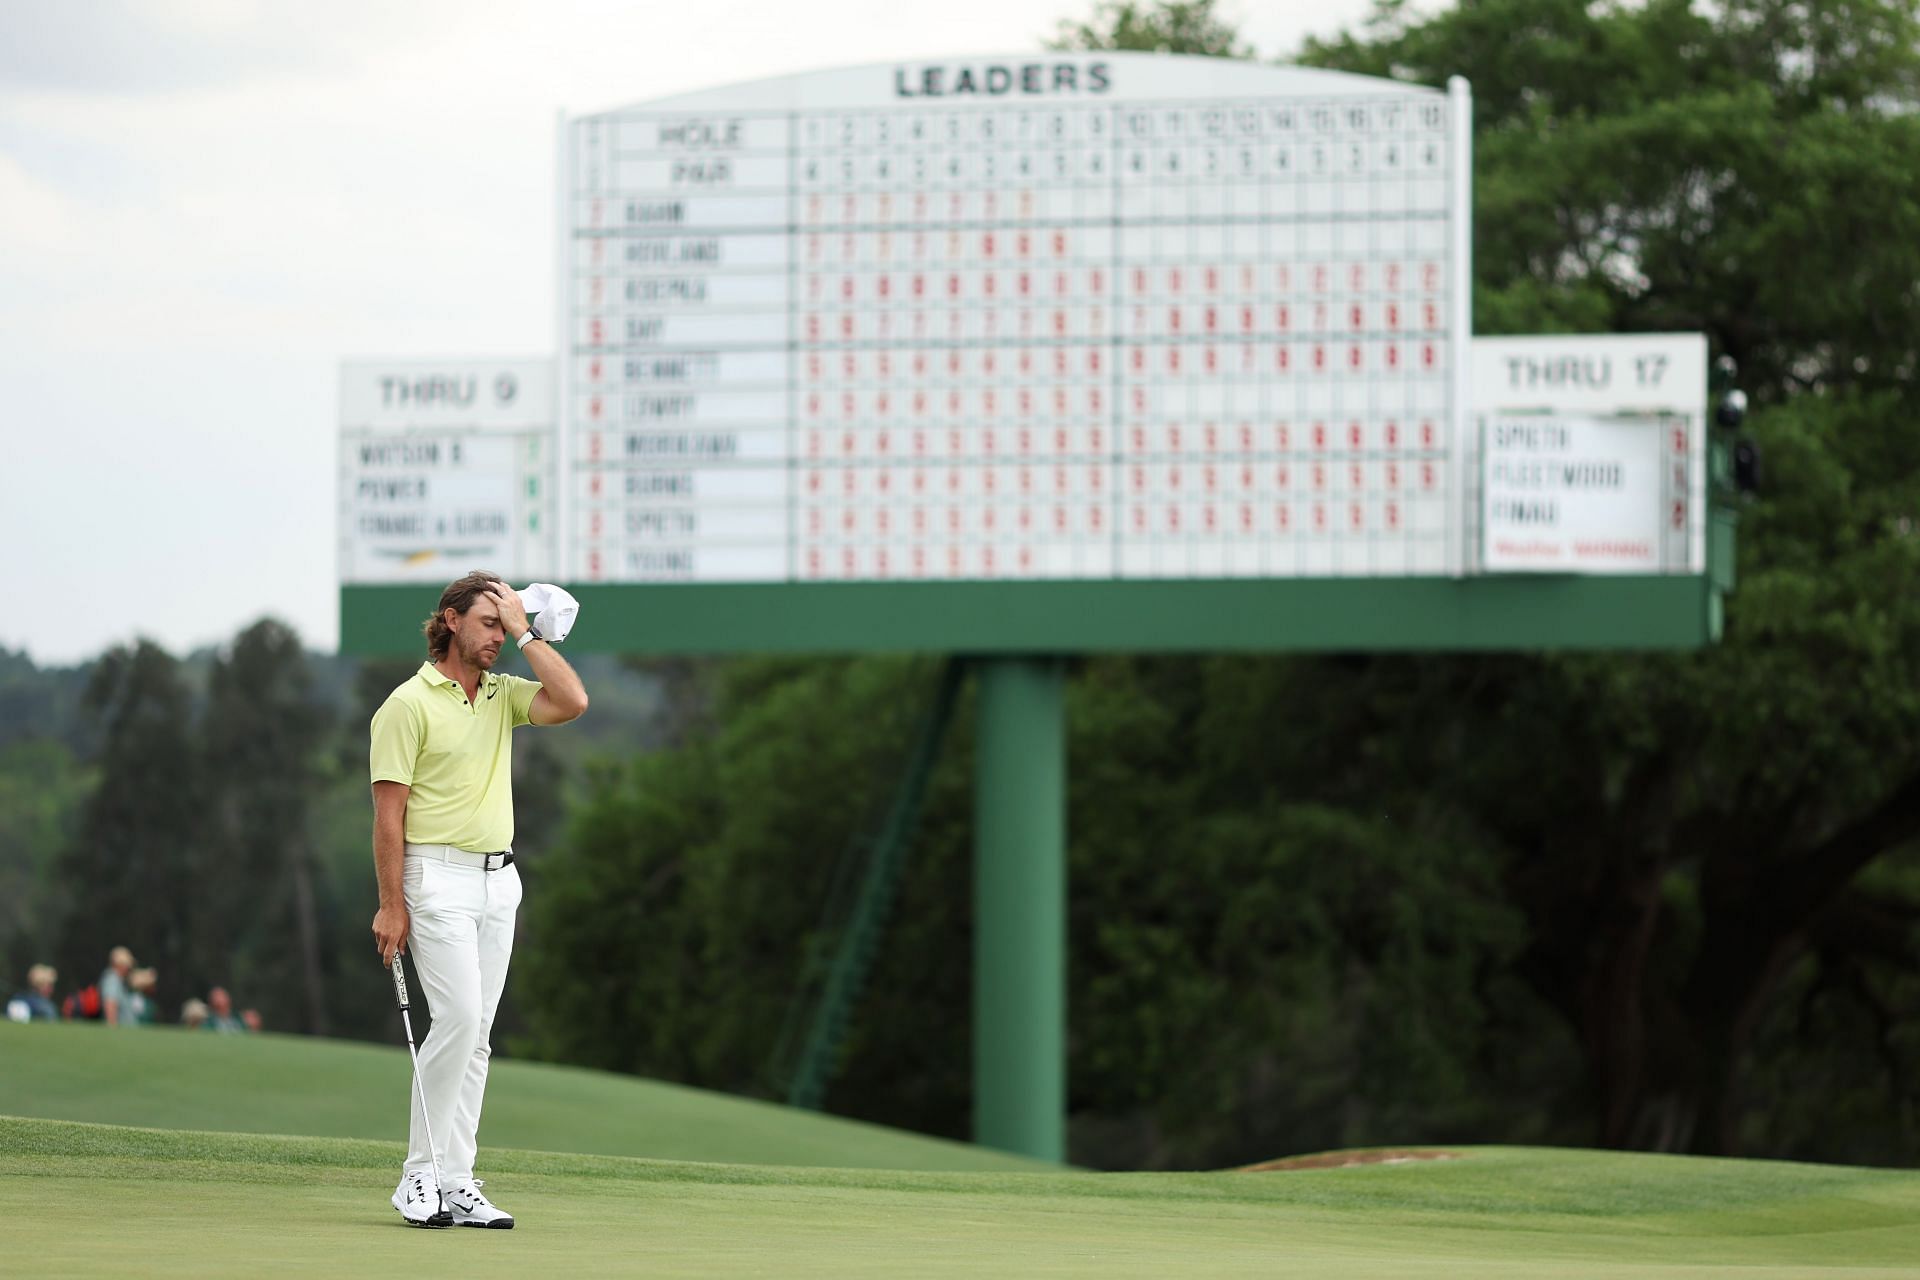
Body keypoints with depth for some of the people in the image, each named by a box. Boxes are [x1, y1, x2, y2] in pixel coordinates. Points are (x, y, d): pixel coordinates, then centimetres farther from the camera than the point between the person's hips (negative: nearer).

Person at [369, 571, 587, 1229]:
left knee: (476, 1034, 4)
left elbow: (572, 702, -6)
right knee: (459, 1019, -16)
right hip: (439, 879, -7)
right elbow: (388, 811, -9)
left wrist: (525, 631, -2)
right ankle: (419, 1176, -9)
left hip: (499, 879, 7)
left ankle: (455, 1182, 5)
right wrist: (391, 904, -13)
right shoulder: (408, 704, -7)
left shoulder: (503, 695, 12)